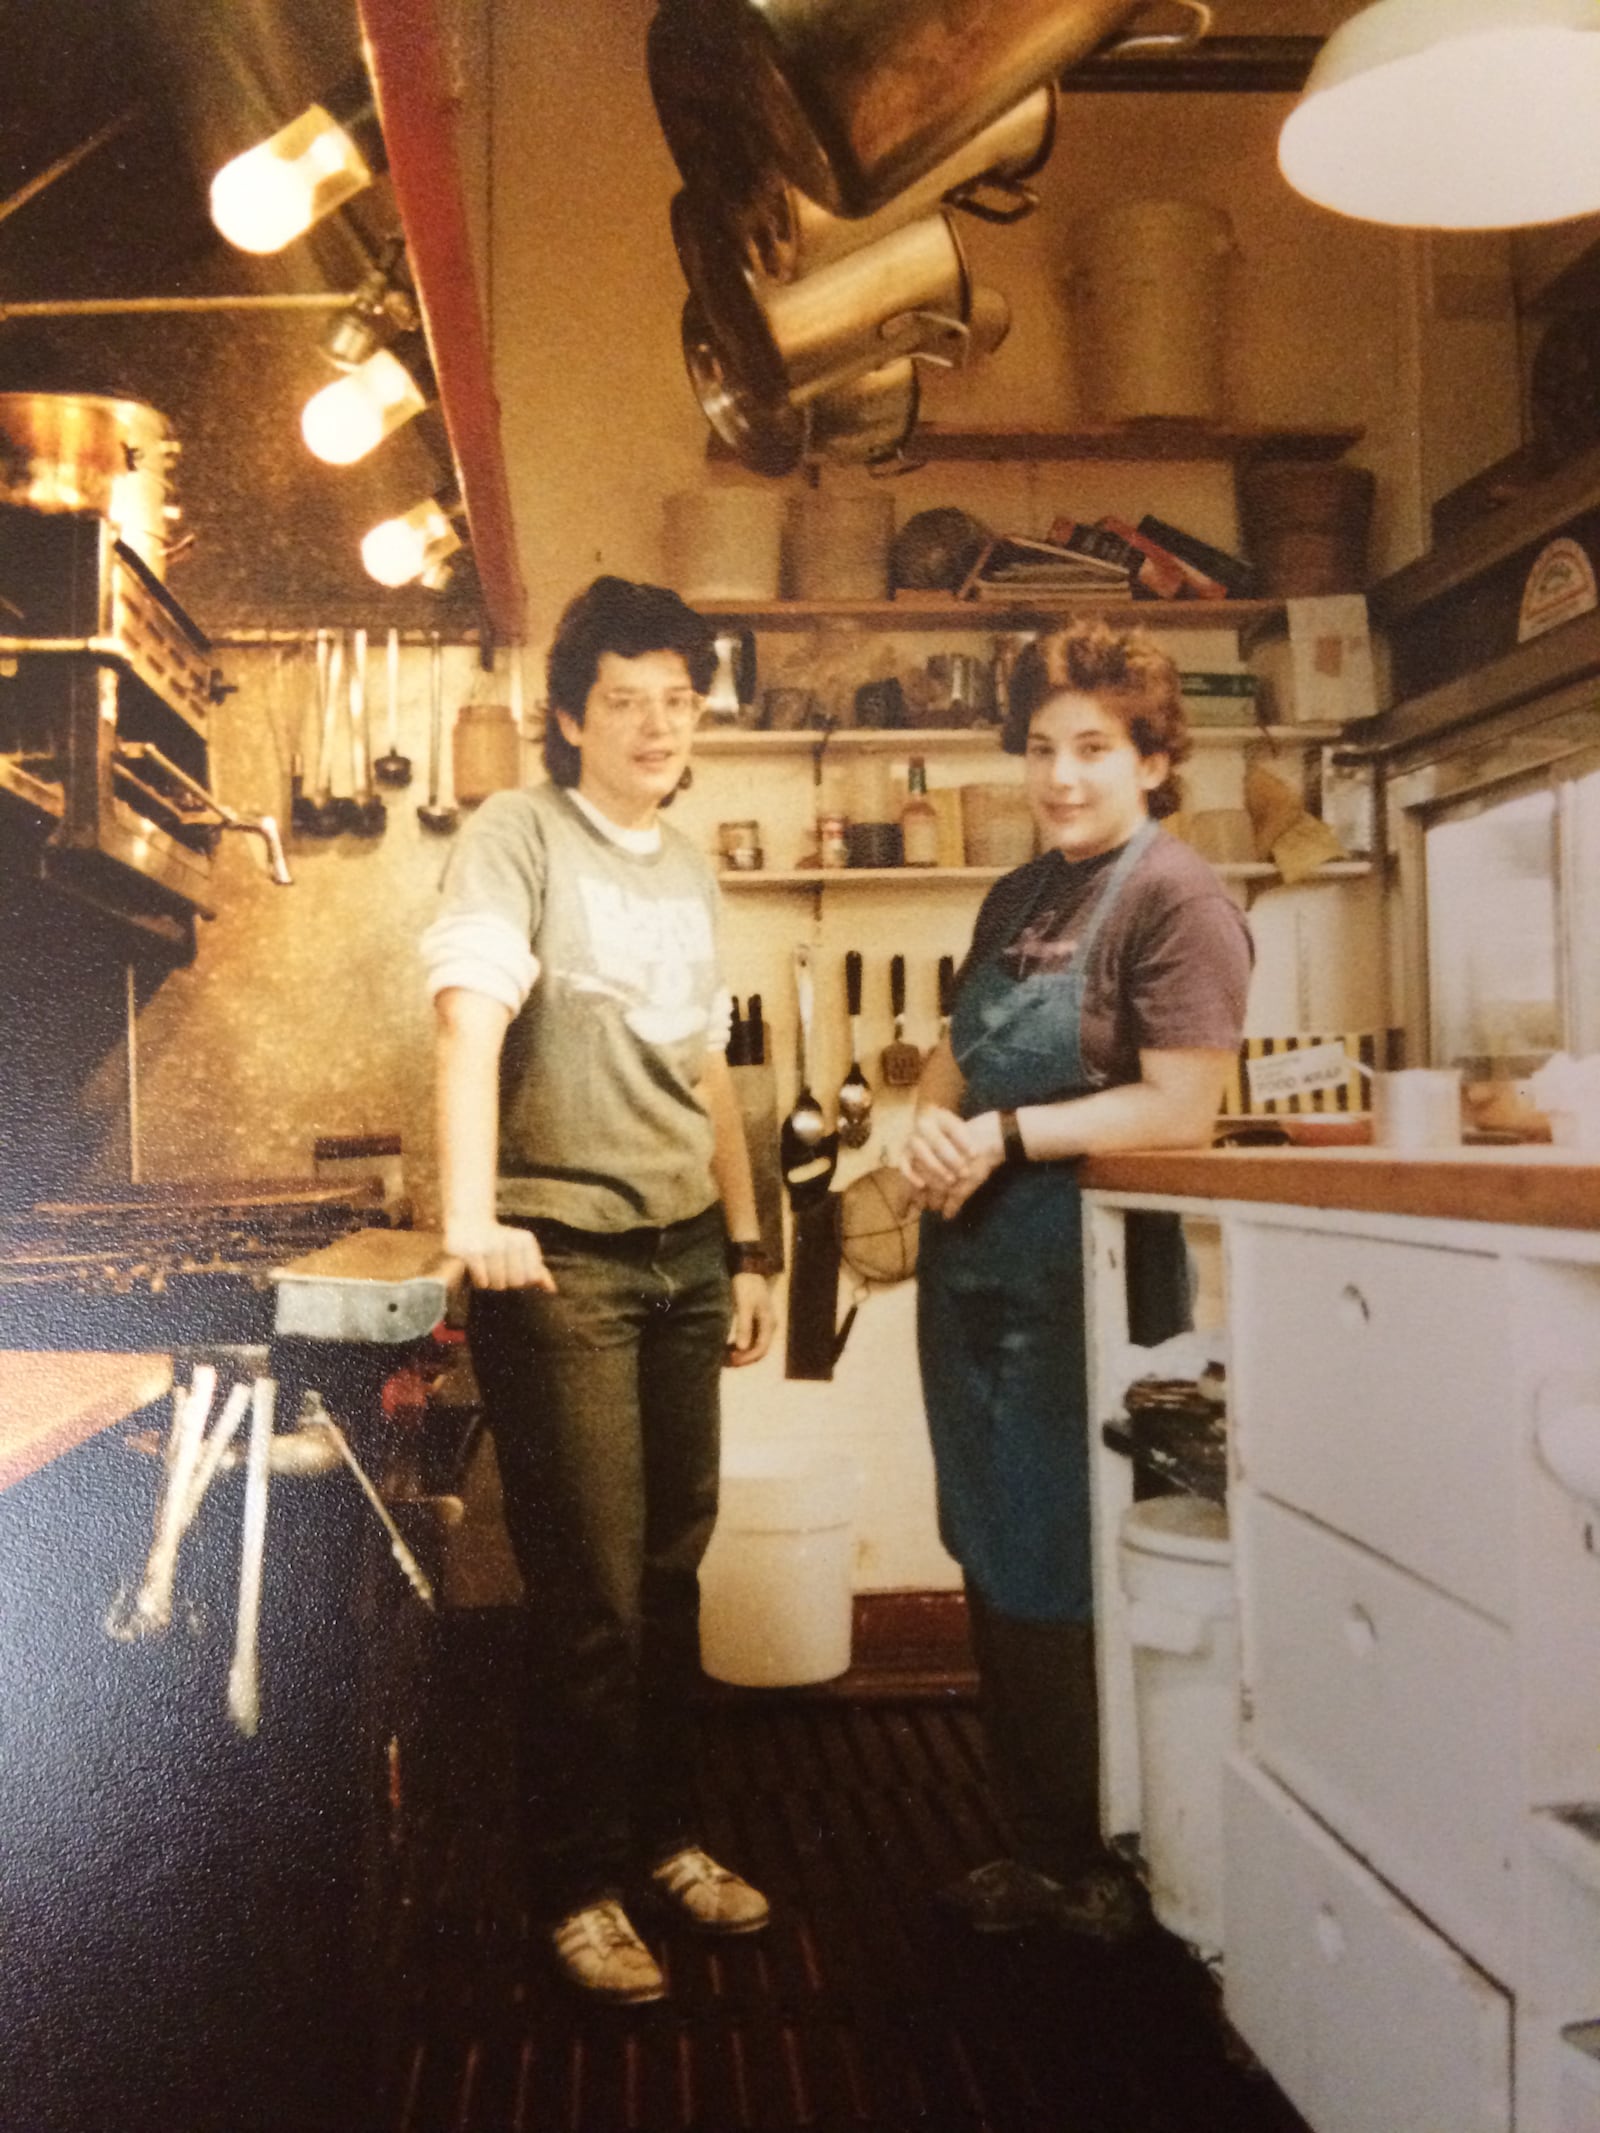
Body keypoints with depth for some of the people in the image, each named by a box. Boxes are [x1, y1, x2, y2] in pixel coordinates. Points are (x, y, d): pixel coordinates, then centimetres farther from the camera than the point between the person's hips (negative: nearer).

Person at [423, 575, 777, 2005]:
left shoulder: (691, 871, 16)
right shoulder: (517, 836, -5)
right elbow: (471, 1018, -19)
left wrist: (748, 1253, 18)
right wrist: (471, 1218, -32)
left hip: (685, 1259, 6)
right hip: (563, 1260, -6)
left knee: (672, 1567, 13)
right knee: (592, 1588, 0)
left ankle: (665, 1835, 30)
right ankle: (581, 1885, 17)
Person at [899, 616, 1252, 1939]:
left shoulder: (1177, 898, -11)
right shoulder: (1016, 900, 13)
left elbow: (1182, 1110, -19)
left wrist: (1006, 1134, -18)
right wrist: (929, 1128, -4)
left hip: (1081, 1278, -8)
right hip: (974, 1270, 8)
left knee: (1062, 1584, 3)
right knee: (996, 1574, 15)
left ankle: (1111, 1864, 24)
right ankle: (1037, 1851, 32)